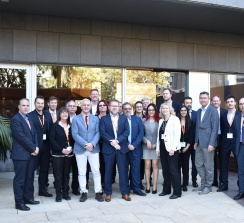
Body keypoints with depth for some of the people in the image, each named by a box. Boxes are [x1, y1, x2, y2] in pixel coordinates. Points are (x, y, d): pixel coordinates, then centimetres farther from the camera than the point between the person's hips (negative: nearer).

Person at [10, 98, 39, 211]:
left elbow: (34, 133, 12)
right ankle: (19, 202, 8)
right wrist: (33, 148, -13)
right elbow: (22, 137, -19)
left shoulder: (29, 118, 16)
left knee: (29, 177, 15)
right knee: (19, 179, 0)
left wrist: (36, 147, -3)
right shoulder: (15, 119, -12)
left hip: (31, 153, 8)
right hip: (20, 154, -8)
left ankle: (28, 198, 26)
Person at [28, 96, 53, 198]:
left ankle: (42, 189, 26)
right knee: (32, 169, 5)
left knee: (44, 169, 13)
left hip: (45, 146, 6)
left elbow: (49, 130, 8)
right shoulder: (30, 116, -7)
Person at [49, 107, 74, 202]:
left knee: (66, 174, 9)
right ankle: (58, 194, 8)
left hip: (69, 154, 3)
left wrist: (71, 148, -6)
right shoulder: (55, 126, -1)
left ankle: (65, 193, 17)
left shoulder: (70, 126, 10)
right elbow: (52, 139, -8)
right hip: (58, 154, -3)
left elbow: (73, 139, 12)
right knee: (58, 175, -1)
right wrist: (61, 150, -15)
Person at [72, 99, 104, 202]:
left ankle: (98, 192, 10)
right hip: (80, 149, -1)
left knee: (96, 171, 2)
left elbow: (98, 133, 2)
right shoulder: (75, 119, 3)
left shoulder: (95, 119, 9)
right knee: (81, 172, 5)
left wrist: (92, 144, -14)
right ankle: (83, 192, 14)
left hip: (94, 149, 1)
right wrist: (85, 144, -15)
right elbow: (75, 134, -6)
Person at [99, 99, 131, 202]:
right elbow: (102, 132, -6)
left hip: (121, 147, 1)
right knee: (108, 171, 5)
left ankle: (124, 193, 13)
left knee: (123, 170, 4)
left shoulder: (124, 118, 10)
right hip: (108, 148, -1)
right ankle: (108, 193, 15)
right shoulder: (104, 119, 5)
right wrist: (112, 141, -18)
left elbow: (127, 132, -2)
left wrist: (117, 140, -14)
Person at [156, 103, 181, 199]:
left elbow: (177, 135, -12)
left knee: (173, 170, -5)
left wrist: (173, 148, -17)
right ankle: (166, 189, 21)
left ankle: (177, 192, 2)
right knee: (165, 170, 11)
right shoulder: (161, 121, 14)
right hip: (163, 148, 6)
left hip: (171, 148, -6)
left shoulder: (175, 119, -5)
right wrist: (158, 148, 10)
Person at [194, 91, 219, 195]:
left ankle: (208, 186, 16)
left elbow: (215, 128, -12)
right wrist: (196, 141, 12)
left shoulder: (213, 111, -8)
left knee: (208, 166, 3)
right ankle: (203, 184, 25)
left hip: (208, 143, -7)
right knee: (198, 164, 11)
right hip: (199, 143, 7)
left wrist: (211, 144, -17)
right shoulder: (199, 111, 14)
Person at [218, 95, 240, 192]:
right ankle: (224, 184, 19)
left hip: (237, 142, -3)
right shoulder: (223, 115, 7)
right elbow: (221, 129, 7)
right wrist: (221, 140, 0)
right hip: (225, 142, 3)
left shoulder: (240, 114, -1)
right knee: (224, 164, 8)